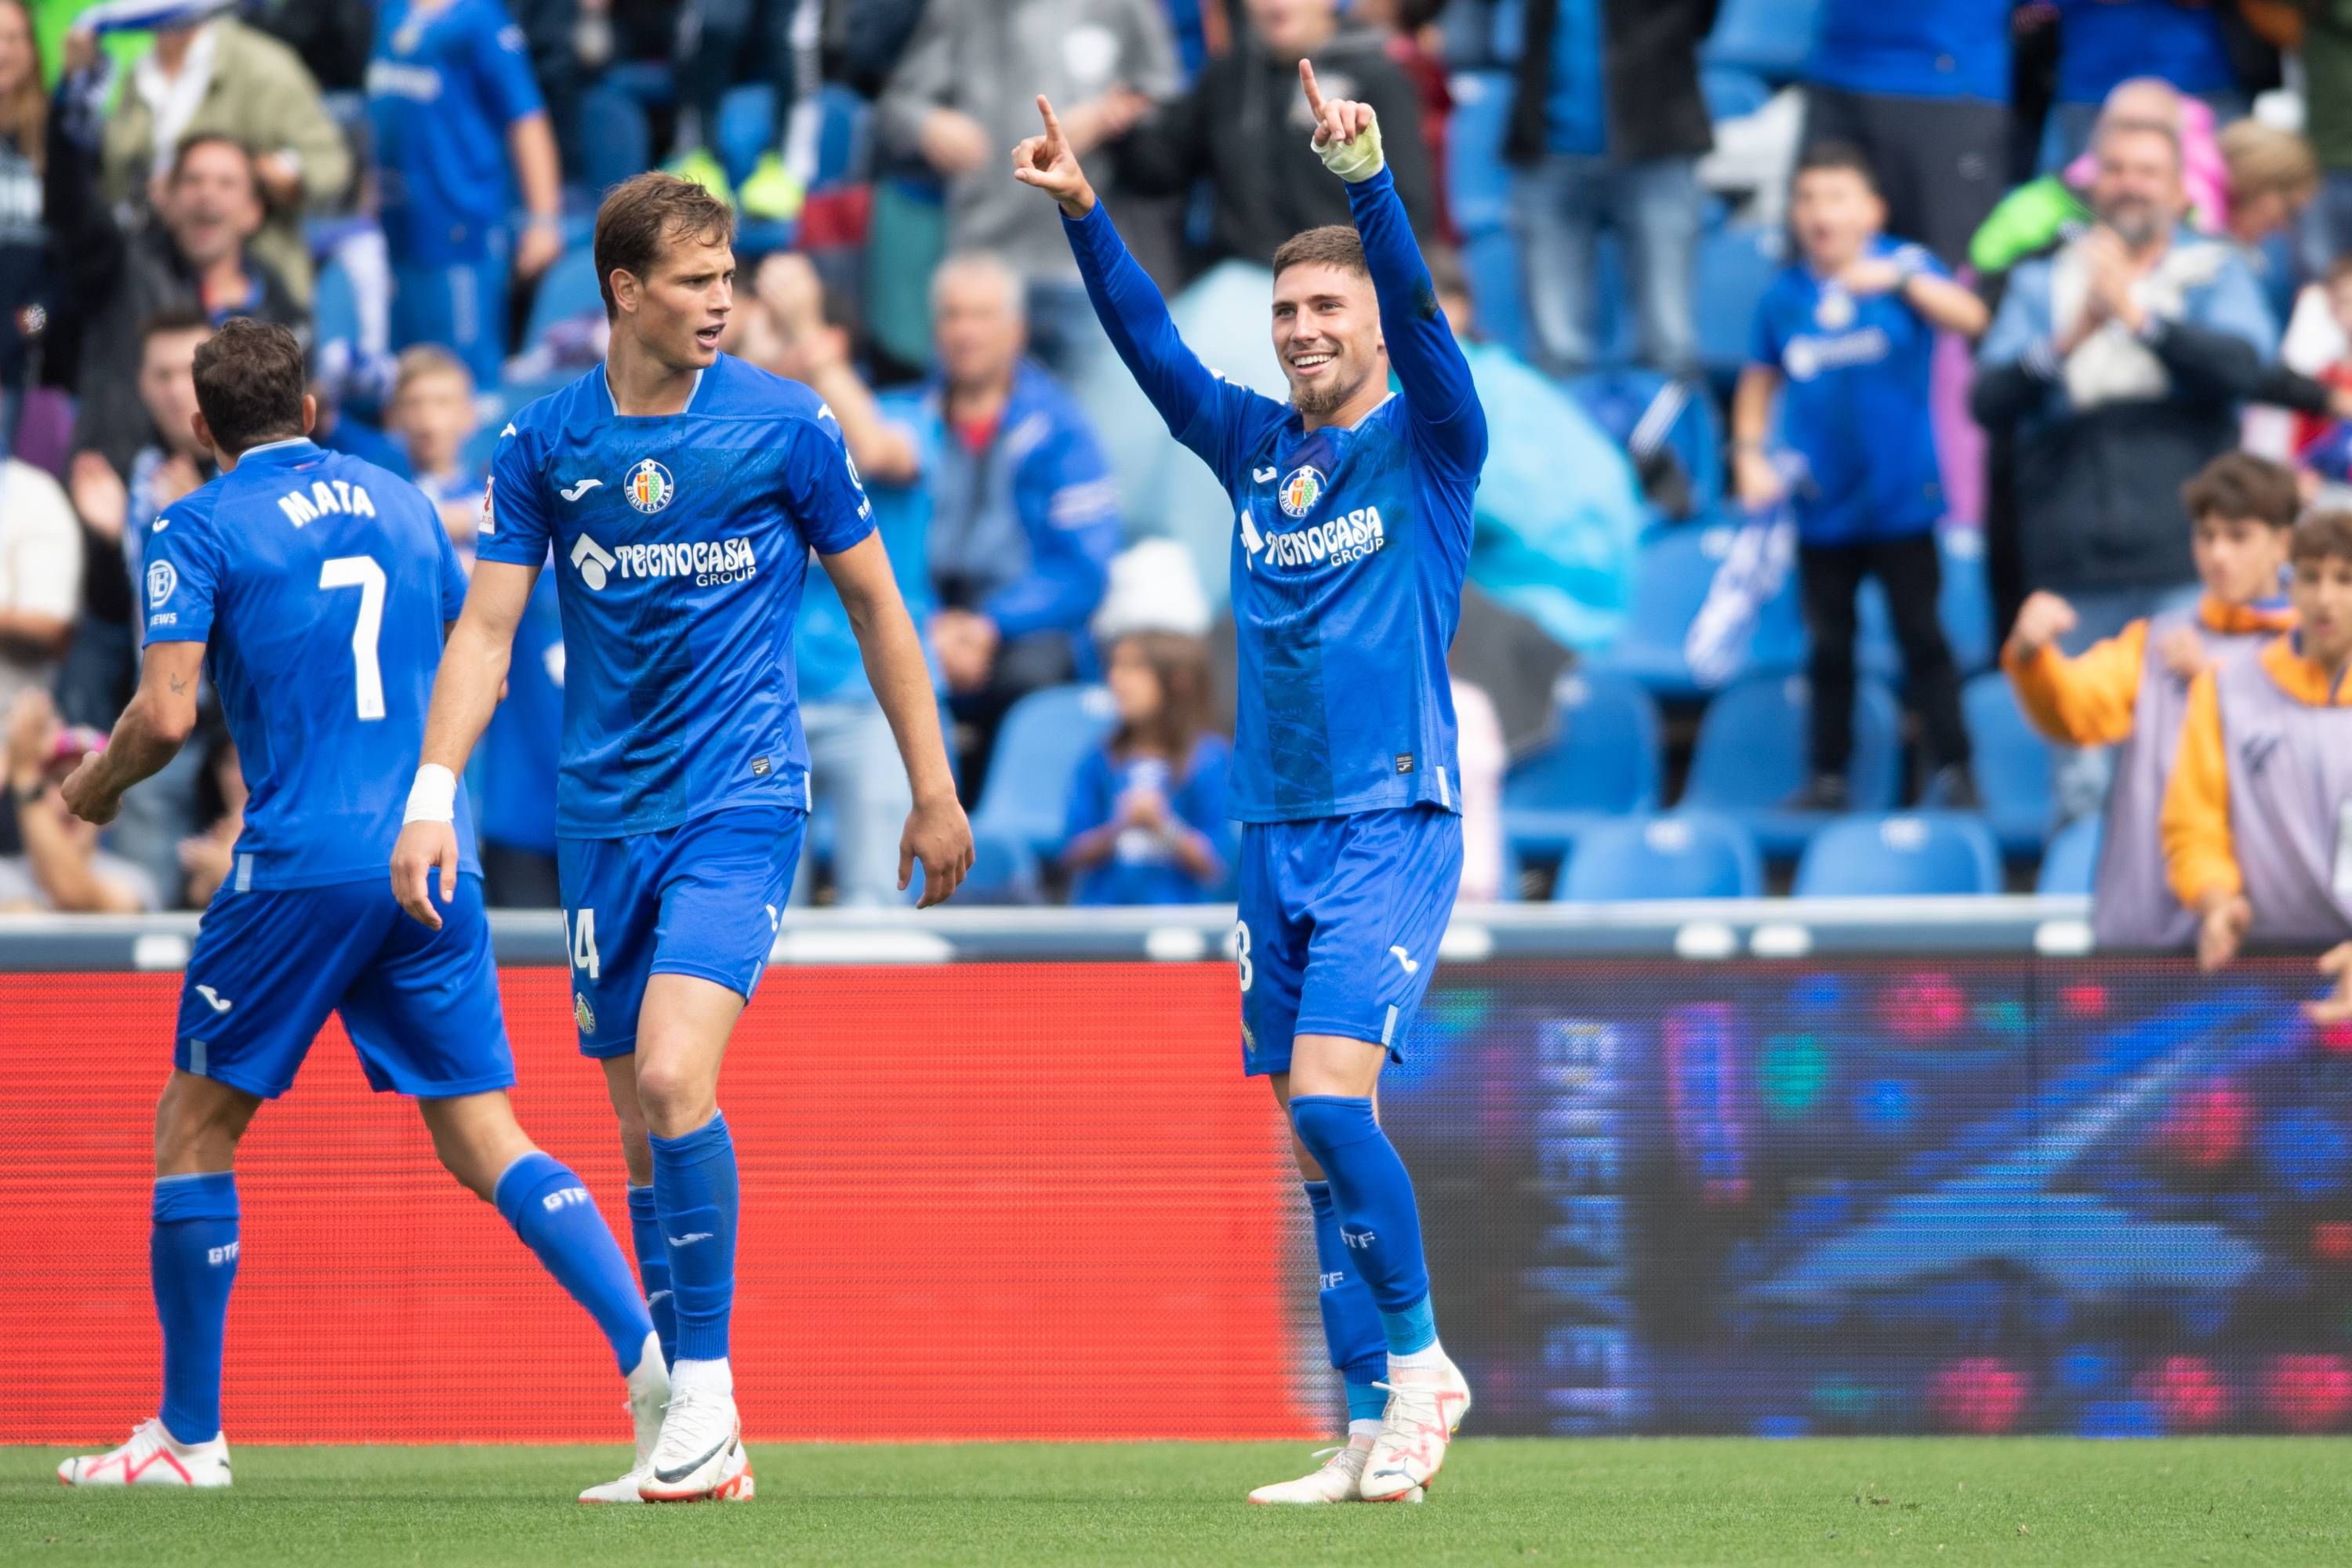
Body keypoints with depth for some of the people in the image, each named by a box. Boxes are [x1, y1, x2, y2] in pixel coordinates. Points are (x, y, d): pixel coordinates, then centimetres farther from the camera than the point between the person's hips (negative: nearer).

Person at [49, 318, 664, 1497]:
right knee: (483, 1141, 4)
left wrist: (96, 785, 8)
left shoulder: (199, 529, -2)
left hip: (302, 859, -5)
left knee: (195, 1125, 10)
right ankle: (652, 1353, -16)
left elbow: (166, 713, -11)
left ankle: (188, 1434, 11)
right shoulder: (401, 504, 15)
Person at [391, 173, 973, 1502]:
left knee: (674, 1078, -22)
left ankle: (706, 1389, -14)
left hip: (741, 797, -4)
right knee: (644, 1128, 6)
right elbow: (488, 629, 2)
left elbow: (875, 604, 5)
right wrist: (434, 794, -11)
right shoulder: (543, 444, 2)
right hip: (605, 816, 4)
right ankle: (688, 1434, 13)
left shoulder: (786, 426, -4)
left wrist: (935, 791, 8)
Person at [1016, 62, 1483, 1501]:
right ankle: (1375, 1430, 7)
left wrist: (1366, 176, -34)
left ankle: (1421, 1359, -3)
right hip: (1275, 833, 6)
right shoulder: (1254, 447, 12)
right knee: (1323, 1138, 4)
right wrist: (1082, 213, -10)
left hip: (1394, 828, -6)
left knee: (1328, 1096, -19)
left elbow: (1418, 311, -19)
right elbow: (1148, 340, 4)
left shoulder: (1428, 448, -2)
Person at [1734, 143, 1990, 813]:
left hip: (1901, 499, -3)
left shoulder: (1904, 266, -4)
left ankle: (1952, 771, 4)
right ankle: (1828, 777, 17)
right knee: (1830, 644, 10)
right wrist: (1750, 456, 3)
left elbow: (1970, 317, -21)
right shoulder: (1784, 295, 4)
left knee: (1921, 634, -1)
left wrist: (1899, 280, -34)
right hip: (1821, 506, 3)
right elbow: (1760, 381, 16)